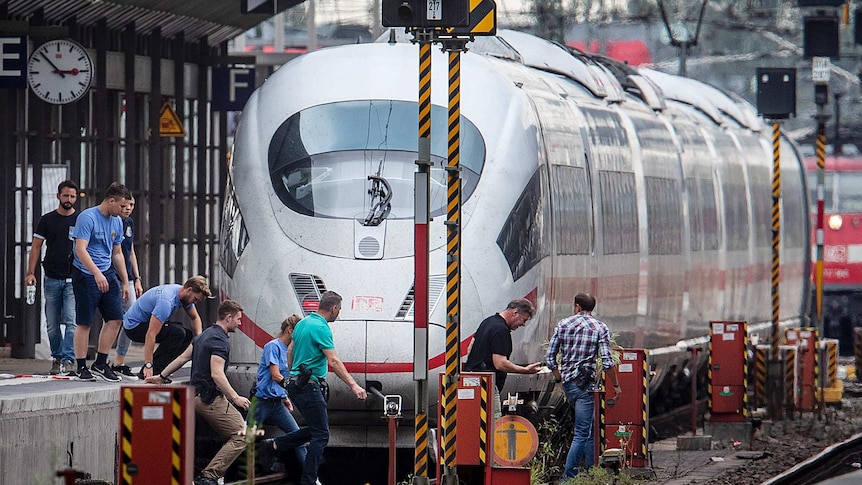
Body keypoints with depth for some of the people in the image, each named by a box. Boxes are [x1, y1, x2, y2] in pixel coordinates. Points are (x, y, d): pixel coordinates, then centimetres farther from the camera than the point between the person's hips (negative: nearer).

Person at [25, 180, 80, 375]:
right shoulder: (47, 220, 7)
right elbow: (36, 247, 7)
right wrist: (30, 273, -4)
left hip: (73, 279, -2)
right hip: (52, 278, 2)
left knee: (71, 321, -12)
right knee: (52, 324, 5)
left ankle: (68, 360, -15)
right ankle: (57, 358, 15)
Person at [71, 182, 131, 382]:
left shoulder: (117, 222, 12)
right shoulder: (87, 217, -13)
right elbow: (81, 249, -21)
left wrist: (125, 282, 20)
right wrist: (97, 274, -31)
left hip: (108, 274, 7)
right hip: (85, 274, -7)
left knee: (115, 318, 1)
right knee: (84, 323, -2)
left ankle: (101, 363, 10)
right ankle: (82, 368, 5)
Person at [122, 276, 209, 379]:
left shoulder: (184, 295, -2)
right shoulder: (167, 301, -32)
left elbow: (195, 318, 16)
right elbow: (151, 334, -35)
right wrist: (148, 366, -36)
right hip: (133, 326, -10)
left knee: (187, 335, 3)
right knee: (177, 332, -26)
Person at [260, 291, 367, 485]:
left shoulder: (302, 323, 12)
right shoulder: (321, 328, -16)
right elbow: (333, 362, -24)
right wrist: (353, 385, -27)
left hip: (295, 383, 9)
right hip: (309, 387, -9)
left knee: (314, 430, 18)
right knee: (321, 435, -4)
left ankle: (273, 445, 13)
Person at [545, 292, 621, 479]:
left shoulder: (563, 324, 8)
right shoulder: (600, 327, -2)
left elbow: (550, 357, 8)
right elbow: (607, 362, -10)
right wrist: (615, 386, 0)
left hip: (567, 381, 5)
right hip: (586, 384, -5)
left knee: (589, 429, 16)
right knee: (583, 433, -6)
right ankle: (568, 476, -13)